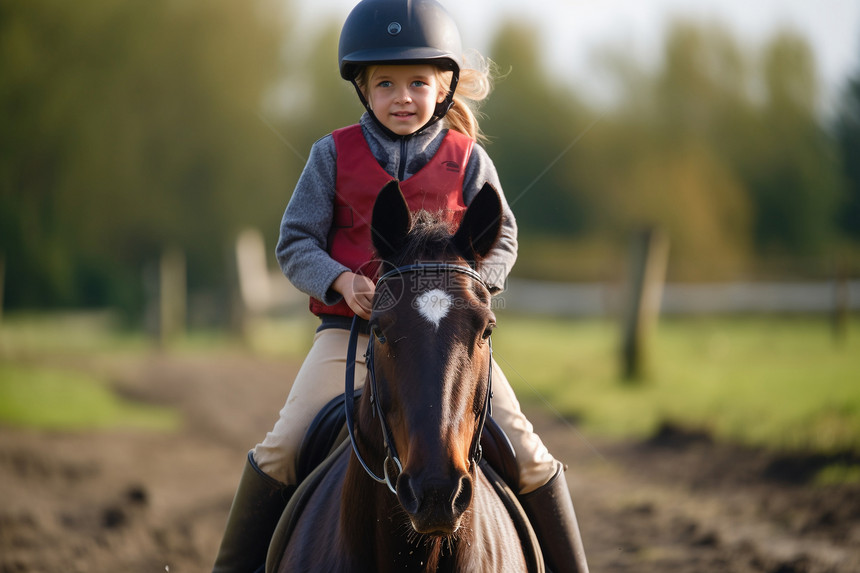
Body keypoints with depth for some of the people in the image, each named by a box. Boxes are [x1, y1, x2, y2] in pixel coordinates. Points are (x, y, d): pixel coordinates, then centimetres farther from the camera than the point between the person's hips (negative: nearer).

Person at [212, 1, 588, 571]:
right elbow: (295, 244, 2)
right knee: (280, 450, -14)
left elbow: (501, 239, 4)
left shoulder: (467, 160, 3)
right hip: (349, 331, 0)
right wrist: (342, 281, -18)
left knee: (524, 452, -8)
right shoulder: (334, 155, 3)